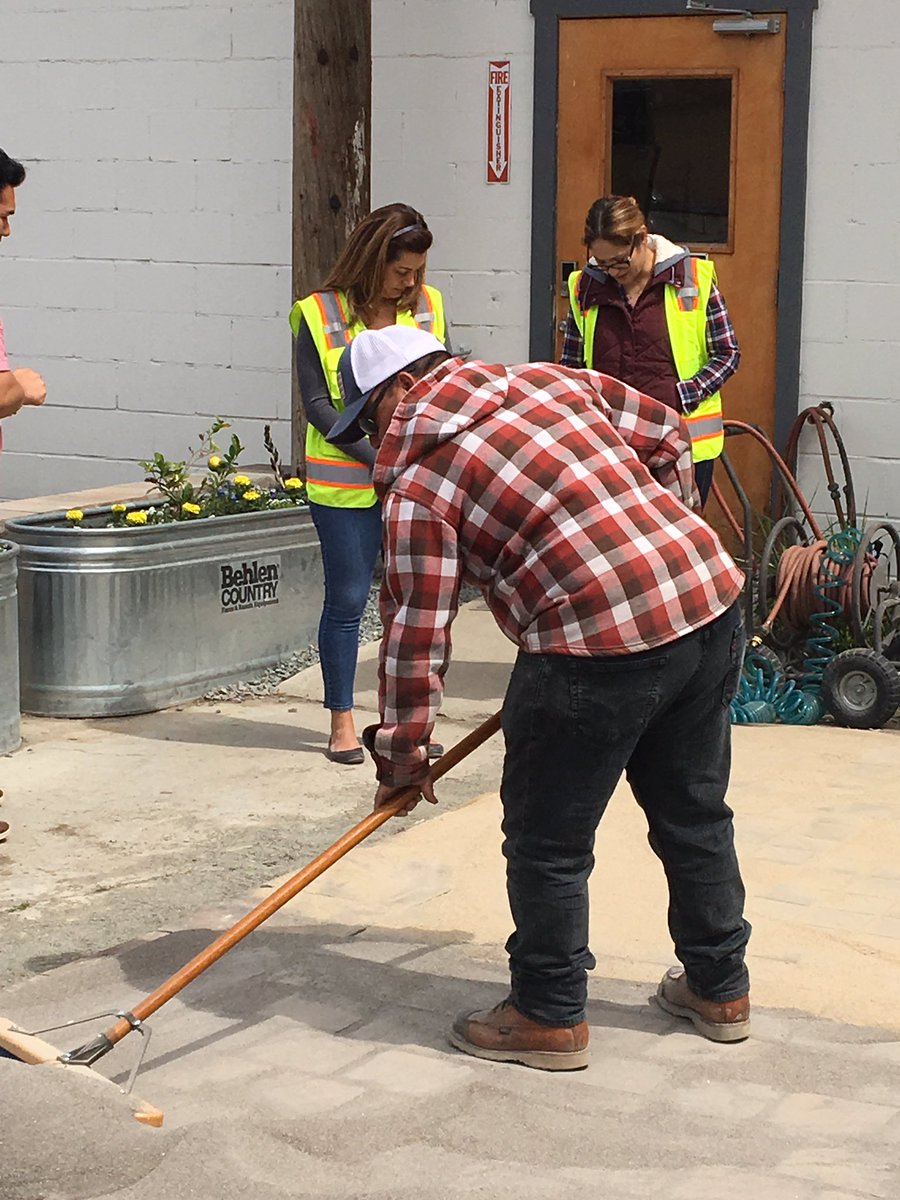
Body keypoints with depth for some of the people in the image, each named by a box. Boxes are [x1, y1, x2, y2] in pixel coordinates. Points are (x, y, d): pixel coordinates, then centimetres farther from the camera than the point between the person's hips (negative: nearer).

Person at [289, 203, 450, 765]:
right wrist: (378, 459, -15)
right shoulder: (320, 316, -6)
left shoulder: (429, 307, 6)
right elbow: (318, 404, -7)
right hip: (346, 484, -3)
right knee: (347, 599, 3)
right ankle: (342, 721, 15)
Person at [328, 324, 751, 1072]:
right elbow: (669, 437, 20)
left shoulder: (419, 481, -4)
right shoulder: (552, 380, 14)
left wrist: (402, 757, 7)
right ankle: (719, 988, 37)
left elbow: (416, 632, -3)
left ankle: (550, 1016, 21)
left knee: (548, 842, 10)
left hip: (600, 646, -8)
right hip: (713, 603, 8)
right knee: (695, 813, 23)